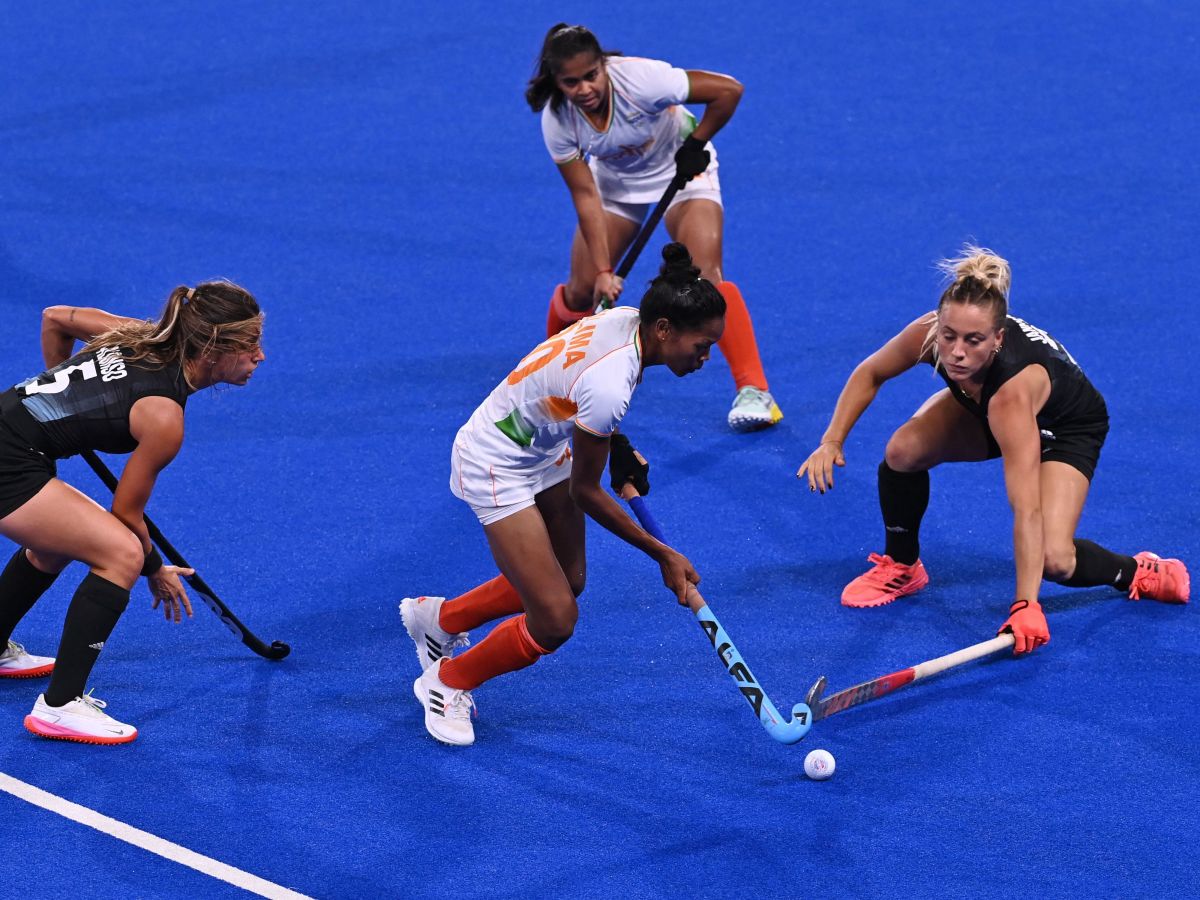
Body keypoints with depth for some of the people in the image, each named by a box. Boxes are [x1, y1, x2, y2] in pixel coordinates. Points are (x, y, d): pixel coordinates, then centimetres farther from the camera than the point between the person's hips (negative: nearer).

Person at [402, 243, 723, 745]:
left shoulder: (629, 319, -12)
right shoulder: (608, 385, -36)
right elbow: (586, 493, -22)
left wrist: (614, 446, 13)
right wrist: (664, 556, -15)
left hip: (544, 448, 9)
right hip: (494, 464, -9)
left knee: (567, 583, 19)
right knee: (555, 621, -10)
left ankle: (437, 616, 39)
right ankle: (447, 683, 15)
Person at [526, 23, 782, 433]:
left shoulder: (640, 78, -37)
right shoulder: (557, 120, -25)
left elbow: (728, 90, -29)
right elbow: (586, 196, -21)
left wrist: (695, 144, -22)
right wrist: (603, 271, -27)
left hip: (681, 167, -3)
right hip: (614, 179, 3)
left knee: (704, 277, -21)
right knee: (582, 291, -2)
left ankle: (753, 390, -18)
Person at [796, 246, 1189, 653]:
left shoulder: (1013, 387, -45)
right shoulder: (929, 334, -33)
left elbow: (1026, 510, -47)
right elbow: (870, 373, -9)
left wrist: (1025, 605, -51)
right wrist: (832, 441, -19)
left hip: (1066, 428, -5)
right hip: (978, 406, 5)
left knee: (1053, 559, -23)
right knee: (903, 449, -21)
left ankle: (1137, 573, 10)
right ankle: (900, 567, 6)